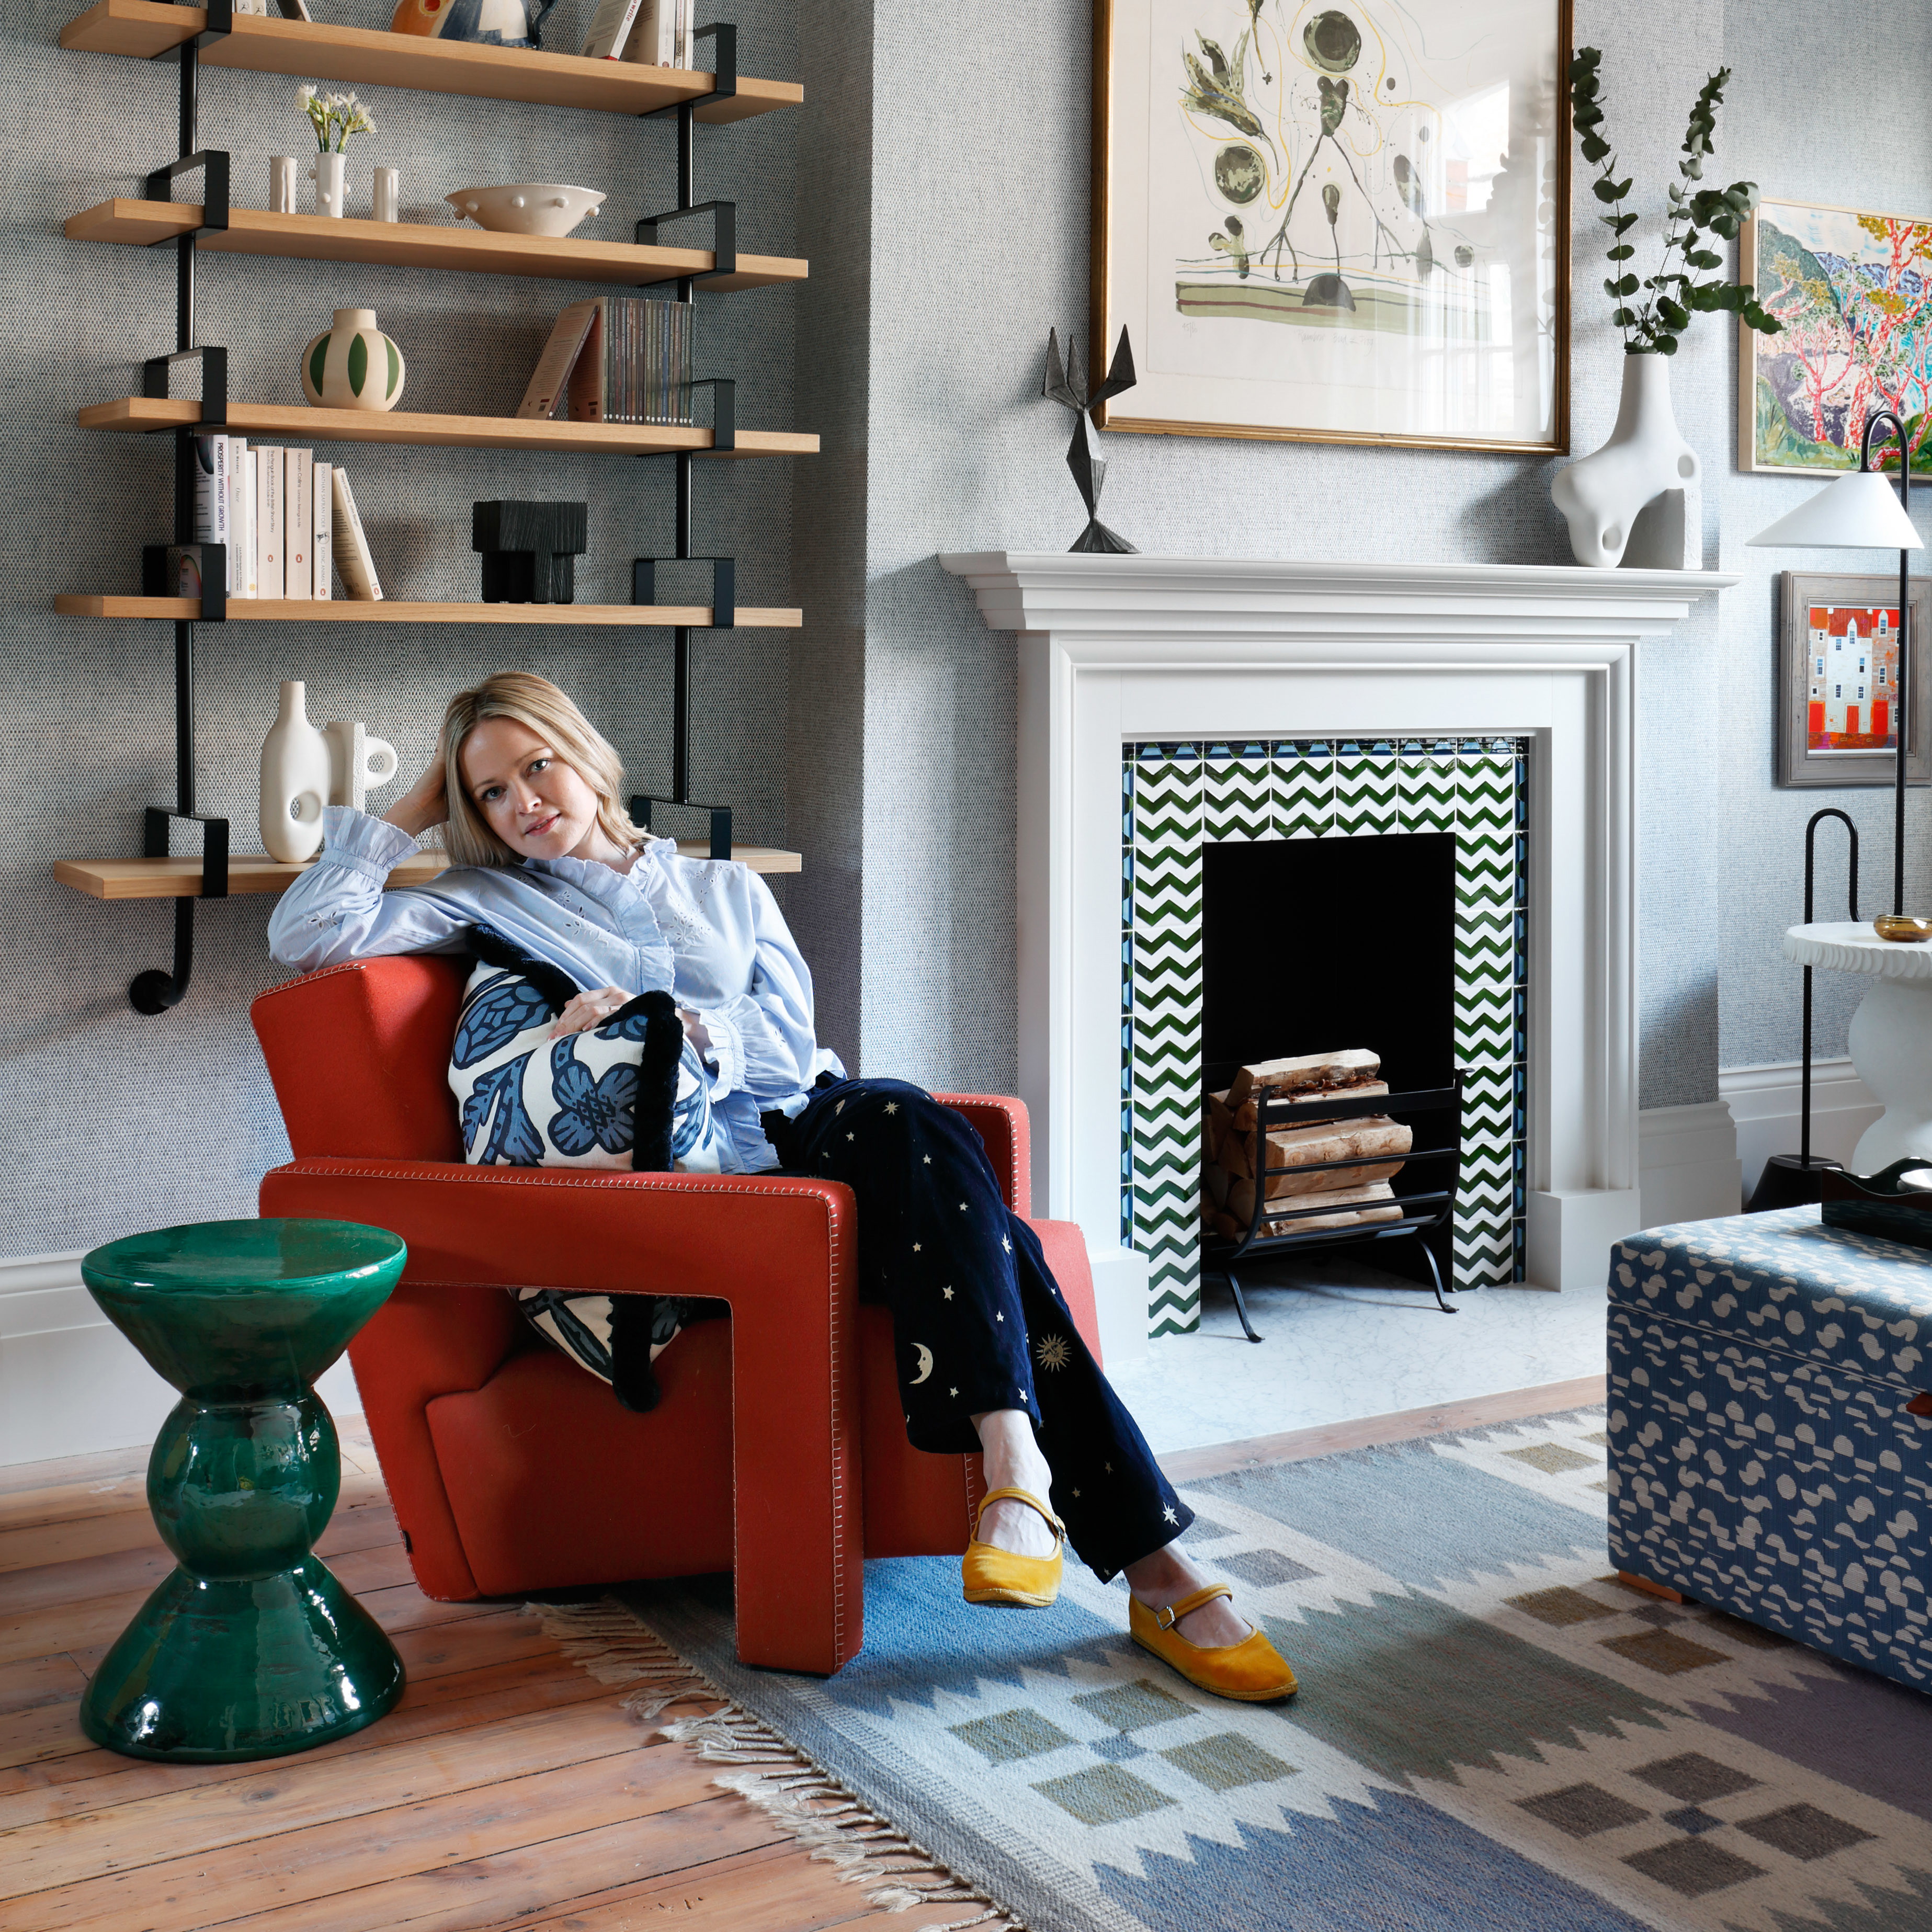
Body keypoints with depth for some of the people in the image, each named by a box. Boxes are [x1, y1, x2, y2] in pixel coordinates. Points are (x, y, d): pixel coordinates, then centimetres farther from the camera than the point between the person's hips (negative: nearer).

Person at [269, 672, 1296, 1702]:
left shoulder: (727, 890, 23)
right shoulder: (490, 903, 18)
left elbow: (788, 1040, 7)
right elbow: (307, 933, 5)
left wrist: (673, 1026, -11)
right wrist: (407, 813, 12)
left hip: (821, 1132, 4)